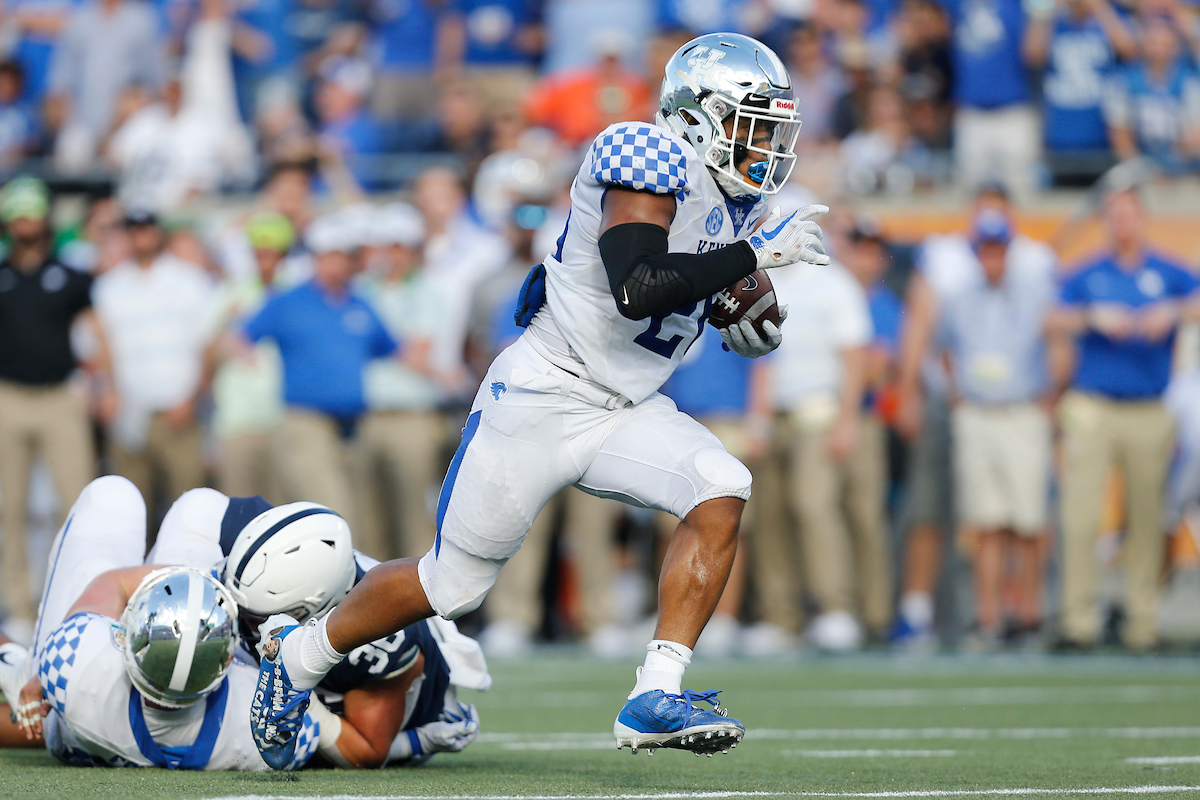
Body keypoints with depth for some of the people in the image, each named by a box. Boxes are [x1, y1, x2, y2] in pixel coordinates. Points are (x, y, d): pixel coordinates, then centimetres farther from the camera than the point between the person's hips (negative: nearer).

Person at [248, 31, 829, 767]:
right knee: (453, 583, 3)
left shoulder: (737, 197, 6)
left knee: (720, 496, -18)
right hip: (541, 400, -7)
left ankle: (656, 700, -17)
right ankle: (299, 655, 27)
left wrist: (753, 321, 2)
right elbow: (639, 290, -33)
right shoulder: (648, 158, -20)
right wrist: (757, 255, -30)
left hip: (625, 413, 7)